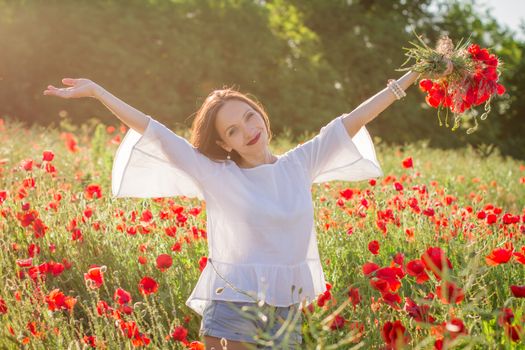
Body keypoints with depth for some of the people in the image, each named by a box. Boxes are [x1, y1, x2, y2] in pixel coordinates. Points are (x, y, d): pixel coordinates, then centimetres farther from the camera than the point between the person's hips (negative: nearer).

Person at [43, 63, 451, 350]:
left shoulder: (299, 165, 7)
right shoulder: (214, 175, -2)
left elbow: (354, 120, 8)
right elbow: (153, 131, -5)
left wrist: (411, 77, 10)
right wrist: (95, 91, -8)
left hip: (286, 315, 3)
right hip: (232, 312, -3)